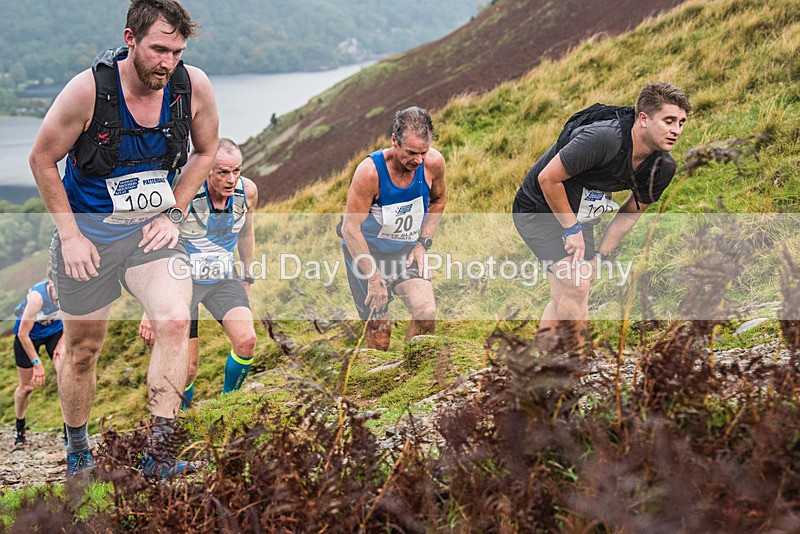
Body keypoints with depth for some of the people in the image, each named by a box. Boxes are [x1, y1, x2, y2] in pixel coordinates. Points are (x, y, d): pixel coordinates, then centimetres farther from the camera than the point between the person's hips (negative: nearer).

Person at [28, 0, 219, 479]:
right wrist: (70, 235, -9)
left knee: (175, 320, -24)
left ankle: (158, 456, -18)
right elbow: (42, 159, -7)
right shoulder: (89, 89, -20)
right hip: (88, 228, -1)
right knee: (83, 347, 11)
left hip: (153, 227, 2)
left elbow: (205, 152, 8)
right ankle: (77, 452, 36)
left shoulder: (194, 86, -12)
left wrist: (173, 214, -2)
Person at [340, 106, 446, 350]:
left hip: (406, 248, 3)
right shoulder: (370, 172, -27)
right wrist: (374, 277, -22)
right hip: (365, 248, -3)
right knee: (379, 330, -5)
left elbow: (437, 200, 9)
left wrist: (423, 243, -1)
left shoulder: (434, 163, -15)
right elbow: (350, 229, -21)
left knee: (426, 313, -17)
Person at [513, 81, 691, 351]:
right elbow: (548, 178, -27)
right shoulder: (602, 137, -34)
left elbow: (630, 212, 5)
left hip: (577, 216, 8)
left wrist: (600, 255, -2)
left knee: (563, 298, 11)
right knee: (577, 284, -19)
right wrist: (572, 229, -19)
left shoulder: (663, 167, -10)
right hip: (538, 208, -8)